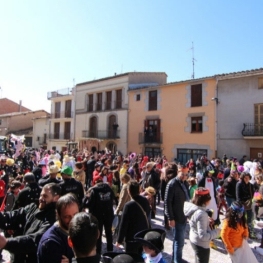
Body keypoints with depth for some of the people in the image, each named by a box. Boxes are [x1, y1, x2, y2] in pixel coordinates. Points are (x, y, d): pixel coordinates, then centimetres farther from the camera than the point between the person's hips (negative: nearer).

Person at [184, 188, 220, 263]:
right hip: (201, 244, -8)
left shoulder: (192, 208, -9)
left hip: (194, 240, 8)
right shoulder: (201, 214, -34)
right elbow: (203, 236, -30)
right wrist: (216, 232, -17)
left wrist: (207, 221, 0)